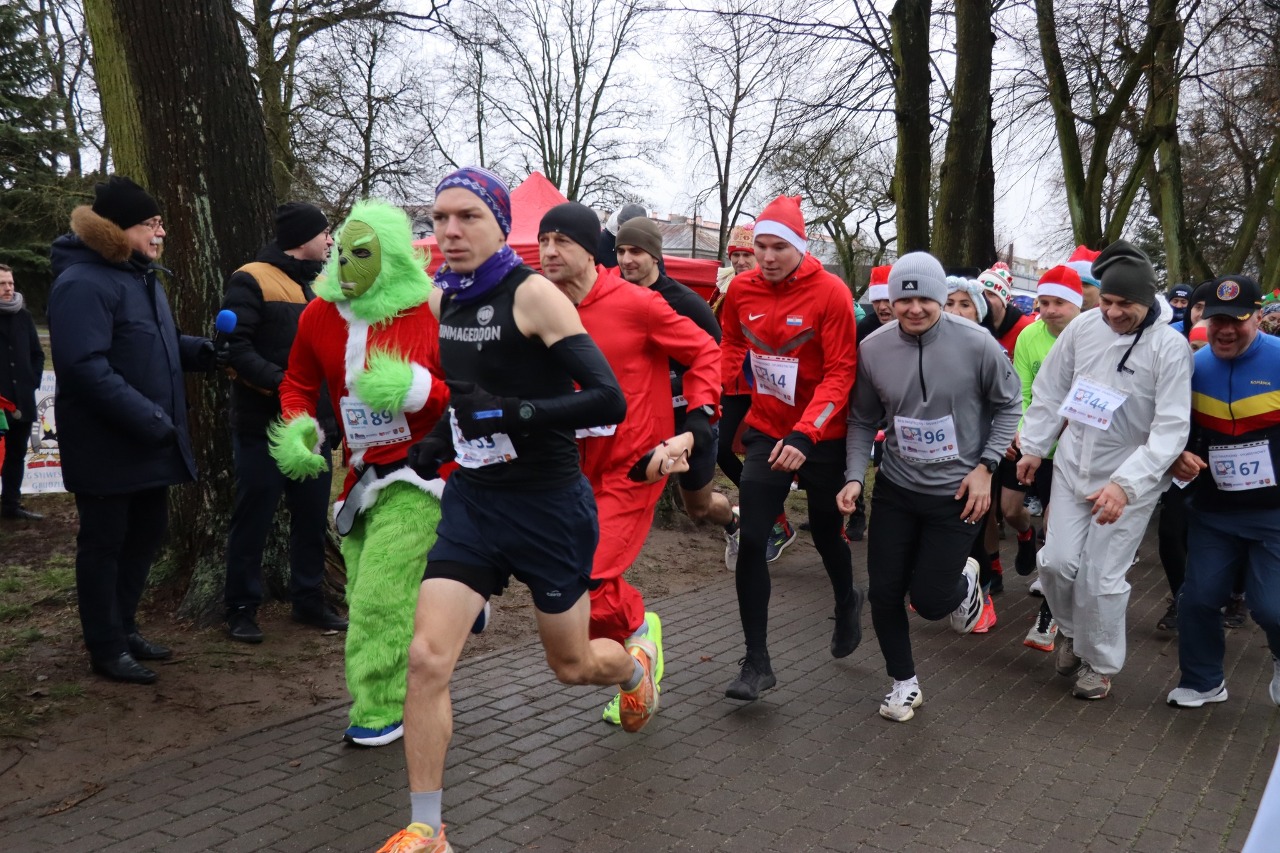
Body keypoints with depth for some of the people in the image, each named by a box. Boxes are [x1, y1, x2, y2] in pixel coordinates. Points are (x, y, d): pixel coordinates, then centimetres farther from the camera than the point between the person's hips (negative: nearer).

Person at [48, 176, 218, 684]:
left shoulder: (142, 277, 14)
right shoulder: (83, 283, -18)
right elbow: (86, 367, -26)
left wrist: (203, 351, 3)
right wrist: (148, 419, -29)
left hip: (150, 441, 9)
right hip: (106, 445, -9)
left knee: (145, 536, 18)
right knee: (104, 543, 3)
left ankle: (124, 628, 33)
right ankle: (106, 648, 16)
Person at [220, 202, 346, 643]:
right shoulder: (251, 281, -7)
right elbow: (235, 348, -16)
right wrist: (281, 382, -26)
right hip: (263, 425, -7)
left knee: (312, 516, 11)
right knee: (253, 519, 1)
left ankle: (309, 599, 24)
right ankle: (242, 608, 13)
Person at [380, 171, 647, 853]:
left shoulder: (532, 293, -16)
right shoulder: (440, 298, 4)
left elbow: (609, 400, -23)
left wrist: (512, 413, -31)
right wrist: (437, 442, 9)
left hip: (549, 506, -5)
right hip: (472, 501, 5)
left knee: (571, 666, 15)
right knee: (427, 658, -8)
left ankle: (635, 661, 52)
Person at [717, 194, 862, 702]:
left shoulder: (830, 293, -16)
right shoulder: (741, 289, -3)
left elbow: (840, 373, -18)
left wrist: (804, 434, -28)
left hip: (821, 437, -3)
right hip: (766, 432, 3)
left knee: (825, 533, 15)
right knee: (750, 542, -6)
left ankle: (847, 603, 49)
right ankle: (756, 662, 3)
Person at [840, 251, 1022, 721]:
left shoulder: (976, 343, -15)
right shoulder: (872, 349, -8)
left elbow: (1008, 405, -1)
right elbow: (863, 421, 4)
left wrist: (985, 467, -8)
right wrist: (854, 477, -7)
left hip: (957, 492, -3)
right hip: (895, 488, 3)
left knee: (929, 599, -2)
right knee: (884, 592, 4)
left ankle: (965, 580, 36)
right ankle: (904, 683, 28)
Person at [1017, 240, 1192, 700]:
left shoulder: (1169, 346, -17)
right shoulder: (1083, 327, -5)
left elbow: (1171, 428, -20)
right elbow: (1050, 391, 8)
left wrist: (1125, 484, -29)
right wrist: (1033, 447, 9)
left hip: (1130, 479, -3)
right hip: (1072, 466, 3)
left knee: (1101, 578, 1)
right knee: (1058, 561, 2)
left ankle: (1100, 663, 26)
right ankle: (1069, 629, 34)